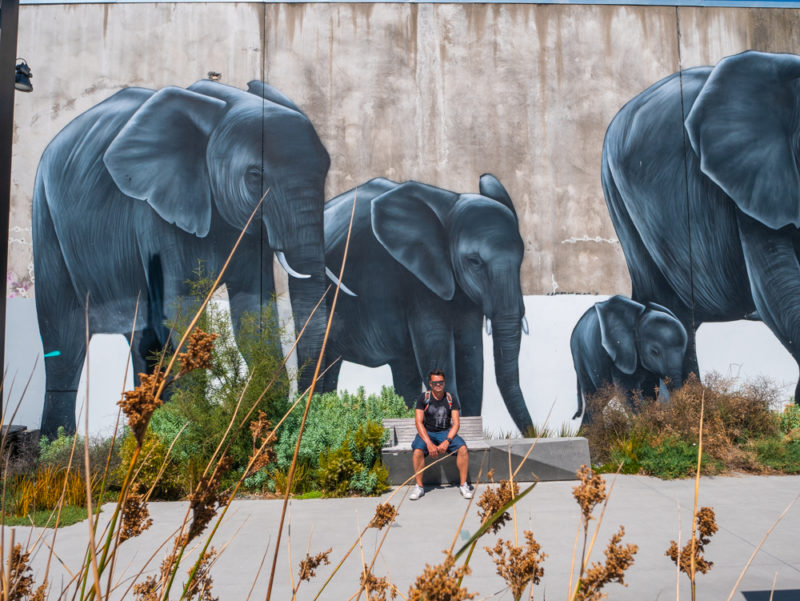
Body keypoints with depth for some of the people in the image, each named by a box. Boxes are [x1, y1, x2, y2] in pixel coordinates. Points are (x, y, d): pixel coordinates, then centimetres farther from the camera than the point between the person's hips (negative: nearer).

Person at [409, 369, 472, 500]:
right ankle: (419, 487, -14)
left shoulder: (451, 398, -2)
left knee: (462, 448, -25)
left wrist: (447, 441, -22)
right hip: (427, 432, -1)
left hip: (446, 432, 1)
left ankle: (463, 485, -12)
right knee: (417, 451, -31)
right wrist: (429, 443, -23)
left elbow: (456, 423, -5)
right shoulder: (423, 398, -7)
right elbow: (419, 422, -11)